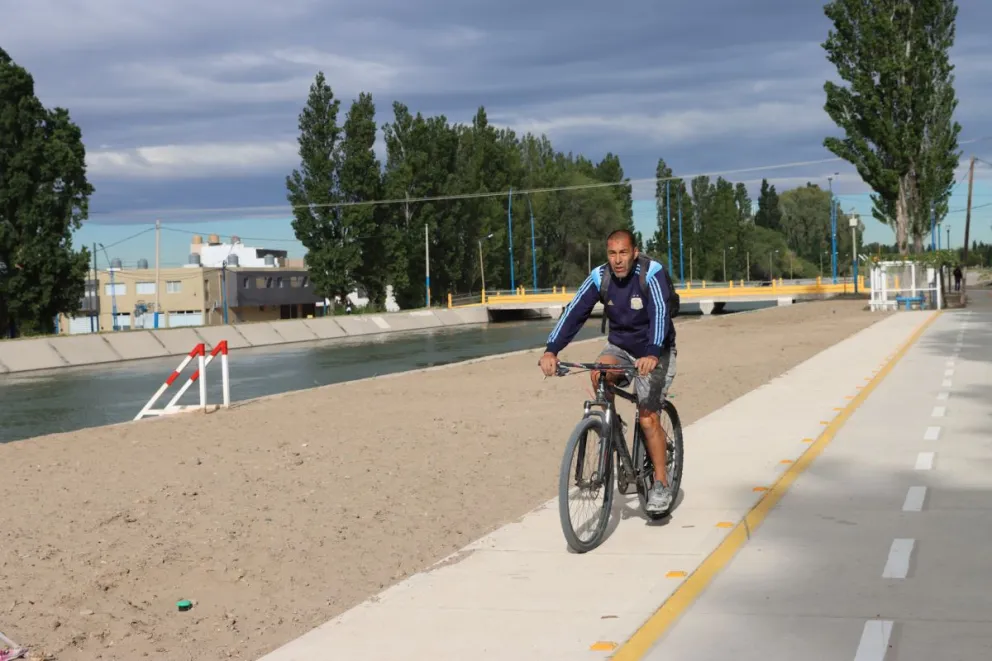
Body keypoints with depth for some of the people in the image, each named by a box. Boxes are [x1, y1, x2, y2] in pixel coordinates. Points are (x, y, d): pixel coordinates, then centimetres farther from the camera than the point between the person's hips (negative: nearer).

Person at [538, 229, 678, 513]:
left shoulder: (652, 273, -24)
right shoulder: (600, 276, -13)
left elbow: (660, 313, -38)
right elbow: (574, 312, -20)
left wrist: (652, 354, -54)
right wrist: (551, 350, -34)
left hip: (654, 352, -4)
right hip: (619, 346, 4)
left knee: (648, 418, -12)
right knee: (599, 374, -29)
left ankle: (662, 485, 2)